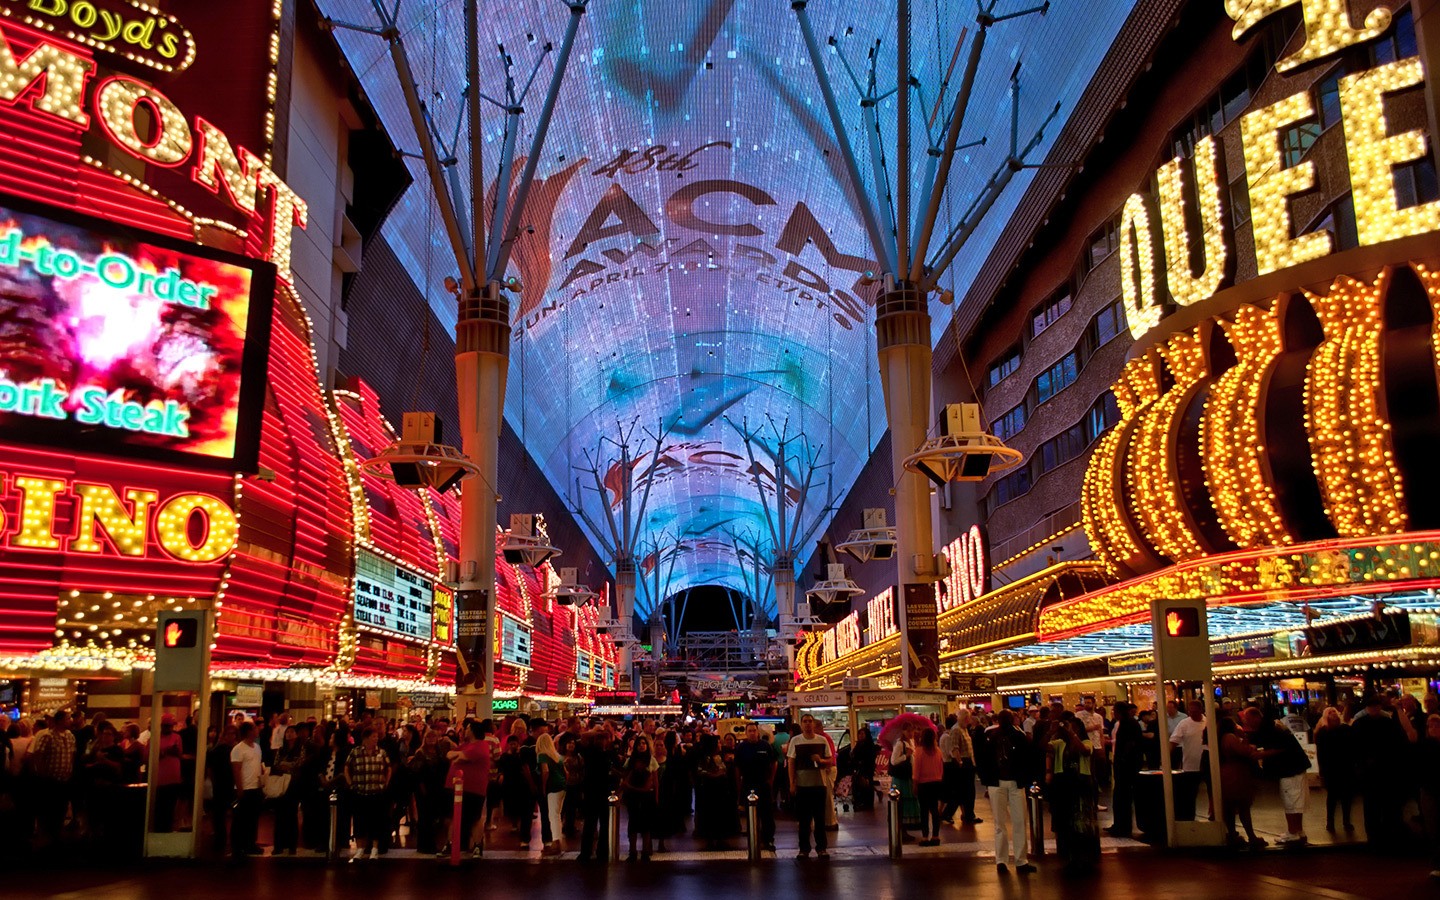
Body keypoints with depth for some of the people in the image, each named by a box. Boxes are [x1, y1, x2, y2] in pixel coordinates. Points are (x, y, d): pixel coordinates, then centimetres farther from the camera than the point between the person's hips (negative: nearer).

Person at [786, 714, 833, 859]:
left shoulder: (822, 741, 5)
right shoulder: (795, 741, 2)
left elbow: (830, 761, 9)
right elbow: (791, 763, 1)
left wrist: (820, 760, -13)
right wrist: (792, 783, -5)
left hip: (819, 783, 1)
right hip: (802, 784, -1)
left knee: (820, 817, 6)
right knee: (803, 818, 4)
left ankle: (822, 847, 14)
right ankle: (804, 848, 12)